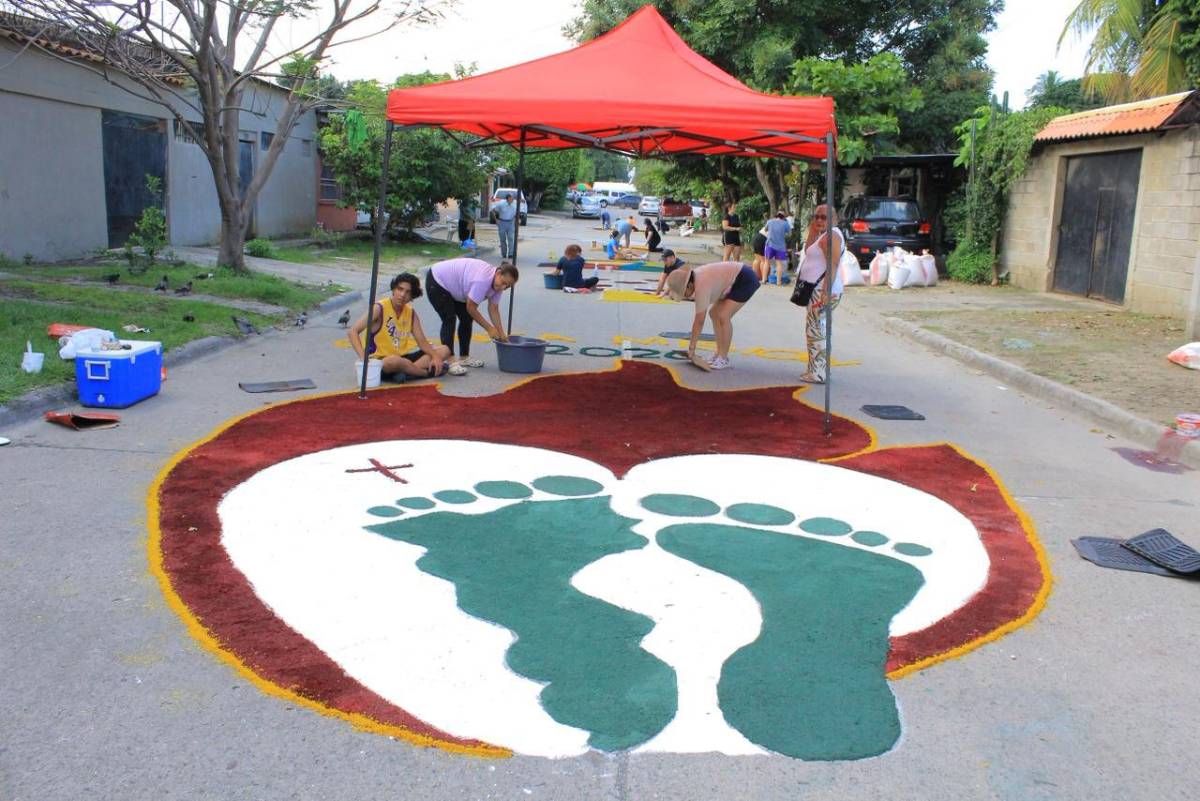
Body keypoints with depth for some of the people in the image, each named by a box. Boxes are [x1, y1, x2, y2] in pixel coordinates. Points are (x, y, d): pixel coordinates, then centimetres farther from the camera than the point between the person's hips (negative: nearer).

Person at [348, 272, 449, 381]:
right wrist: (364, 357, -33)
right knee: (394, 361, -43)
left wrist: (435, 356, -16)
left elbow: (422, 342, 6)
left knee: (444, 350, 0)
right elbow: (353, 331, -19)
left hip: (402, 357, 7)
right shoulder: (380, 309, -12)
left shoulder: (411, 313, 6)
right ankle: (430, 372, -16)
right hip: (379, 361, -7)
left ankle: (406, 371, -23)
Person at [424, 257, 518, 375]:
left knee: (467, 319, 6)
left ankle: (464, 357, 14)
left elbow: (493, 309, -5)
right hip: (436, 282, -9)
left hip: (453, 287, 9)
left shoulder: (497, 283, -10)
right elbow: (471, 308, -28)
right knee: (449, 320, -17)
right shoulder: (482, 280, -37)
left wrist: (501, 334, -9)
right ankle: (451, 361, -20)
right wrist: (489, 328, -20)